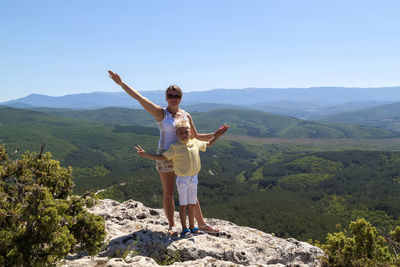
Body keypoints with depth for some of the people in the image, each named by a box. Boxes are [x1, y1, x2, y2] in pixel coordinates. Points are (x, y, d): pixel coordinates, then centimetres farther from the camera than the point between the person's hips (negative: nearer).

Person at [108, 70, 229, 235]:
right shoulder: (161, 113, -6)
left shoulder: (186, 116, 6)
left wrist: (214, 135, 4)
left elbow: (195, 137, 14)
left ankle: (202, 224, 21)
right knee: (168, 193, 7)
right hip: (165, 157, -3)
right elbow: (139, 97, -12)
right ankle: (171, 225, 23)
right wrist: (121, 83, -16)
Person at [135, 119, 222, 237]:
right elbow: (162, 157, -14)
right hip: (182, 179, -4)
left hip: (194, 178, 5)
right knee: (183, 205, 4)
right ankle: (184, 228, 16)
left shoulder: (195, 142, 3)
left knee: (192, 204, 14)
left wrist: (217, 135, 17)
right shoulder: (175, 147, -11)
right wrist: (146, 155, -23)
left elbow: (208, 144, 21)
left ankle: (192, 227, 27)